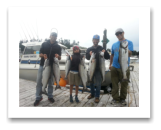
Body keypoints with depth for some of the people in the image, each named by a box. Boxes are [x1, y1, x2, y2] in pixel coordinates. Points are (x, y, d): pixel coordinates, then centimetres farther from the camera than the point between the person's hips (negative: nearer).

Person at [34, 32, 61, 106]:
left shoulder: (58, 47, 8)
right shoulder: (44, 44, 7)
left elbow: (59, 58, 6)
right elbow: (40, 54, 6)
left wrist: (58, 56, -18)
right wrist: (43, 55, -17)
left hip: (52, 66, 1)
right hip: (42, 65, 0)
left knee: (50, 82, 9)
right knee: (39, 81, 0)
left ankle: (50, 96, 23)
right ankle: (38, 97, 13)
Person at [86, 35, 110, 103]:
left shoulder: (101, 48, -1)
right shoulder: (89, 49, 6)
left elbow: (108, 57, -3)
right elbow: (87, 57, -1)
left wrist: (105, 52, -22)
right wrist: (89, 55, -22)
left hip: (98, 68, -3)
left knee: (98, 83, 2)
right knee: (91, 82, 15)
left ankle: (97, 96, 18)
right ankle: (92, 94, 35)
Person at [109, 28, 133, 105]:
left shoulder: (129, 42, 0)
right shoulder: (114, 44, 11)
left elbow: (129, 54, -11)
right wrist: (110, 64, 14)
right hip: (114, 67, 3)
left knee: (124, 84, 8)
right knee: (114, 84, 8)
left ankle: (122, 98, 25)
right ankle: (115, 98, 22)